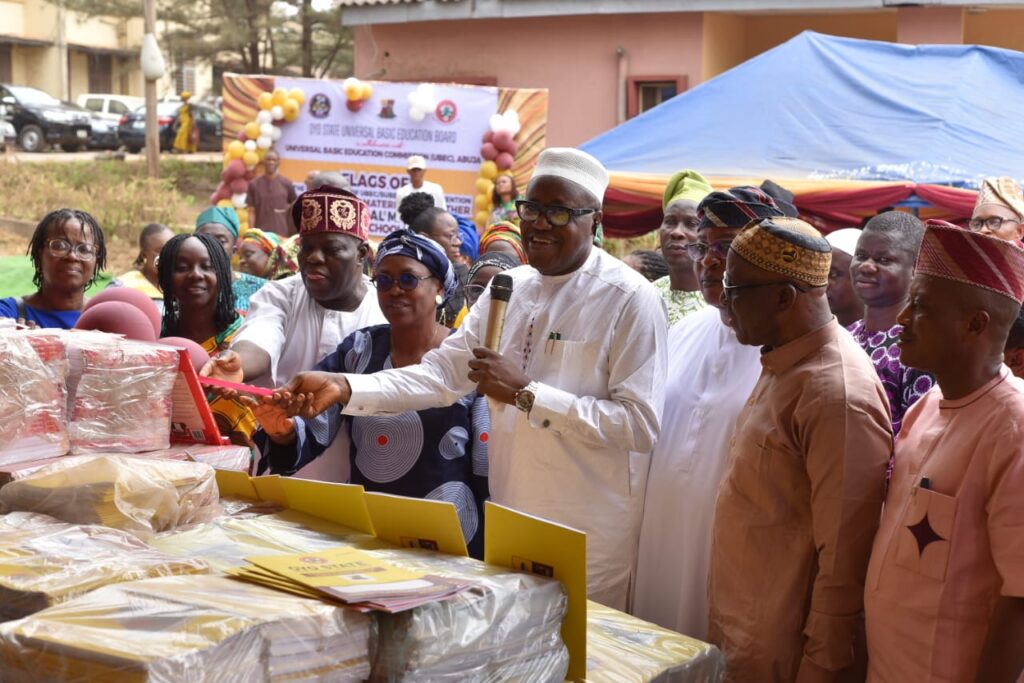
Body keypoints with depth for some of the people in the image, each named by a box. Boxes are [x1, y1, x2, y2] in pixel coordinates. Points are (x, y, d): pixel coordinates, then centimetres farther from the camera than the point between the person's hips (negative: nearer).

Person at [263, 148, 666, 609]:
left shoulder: (630, 300, -13)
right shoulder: (510, 289, 7)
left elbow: (641, 424, -20)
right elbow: (444, 372, 2)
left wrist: (525, 394, -22)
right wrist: (343, 388, -12)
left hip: (589, 538, -5)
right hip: (507, 521, 6)